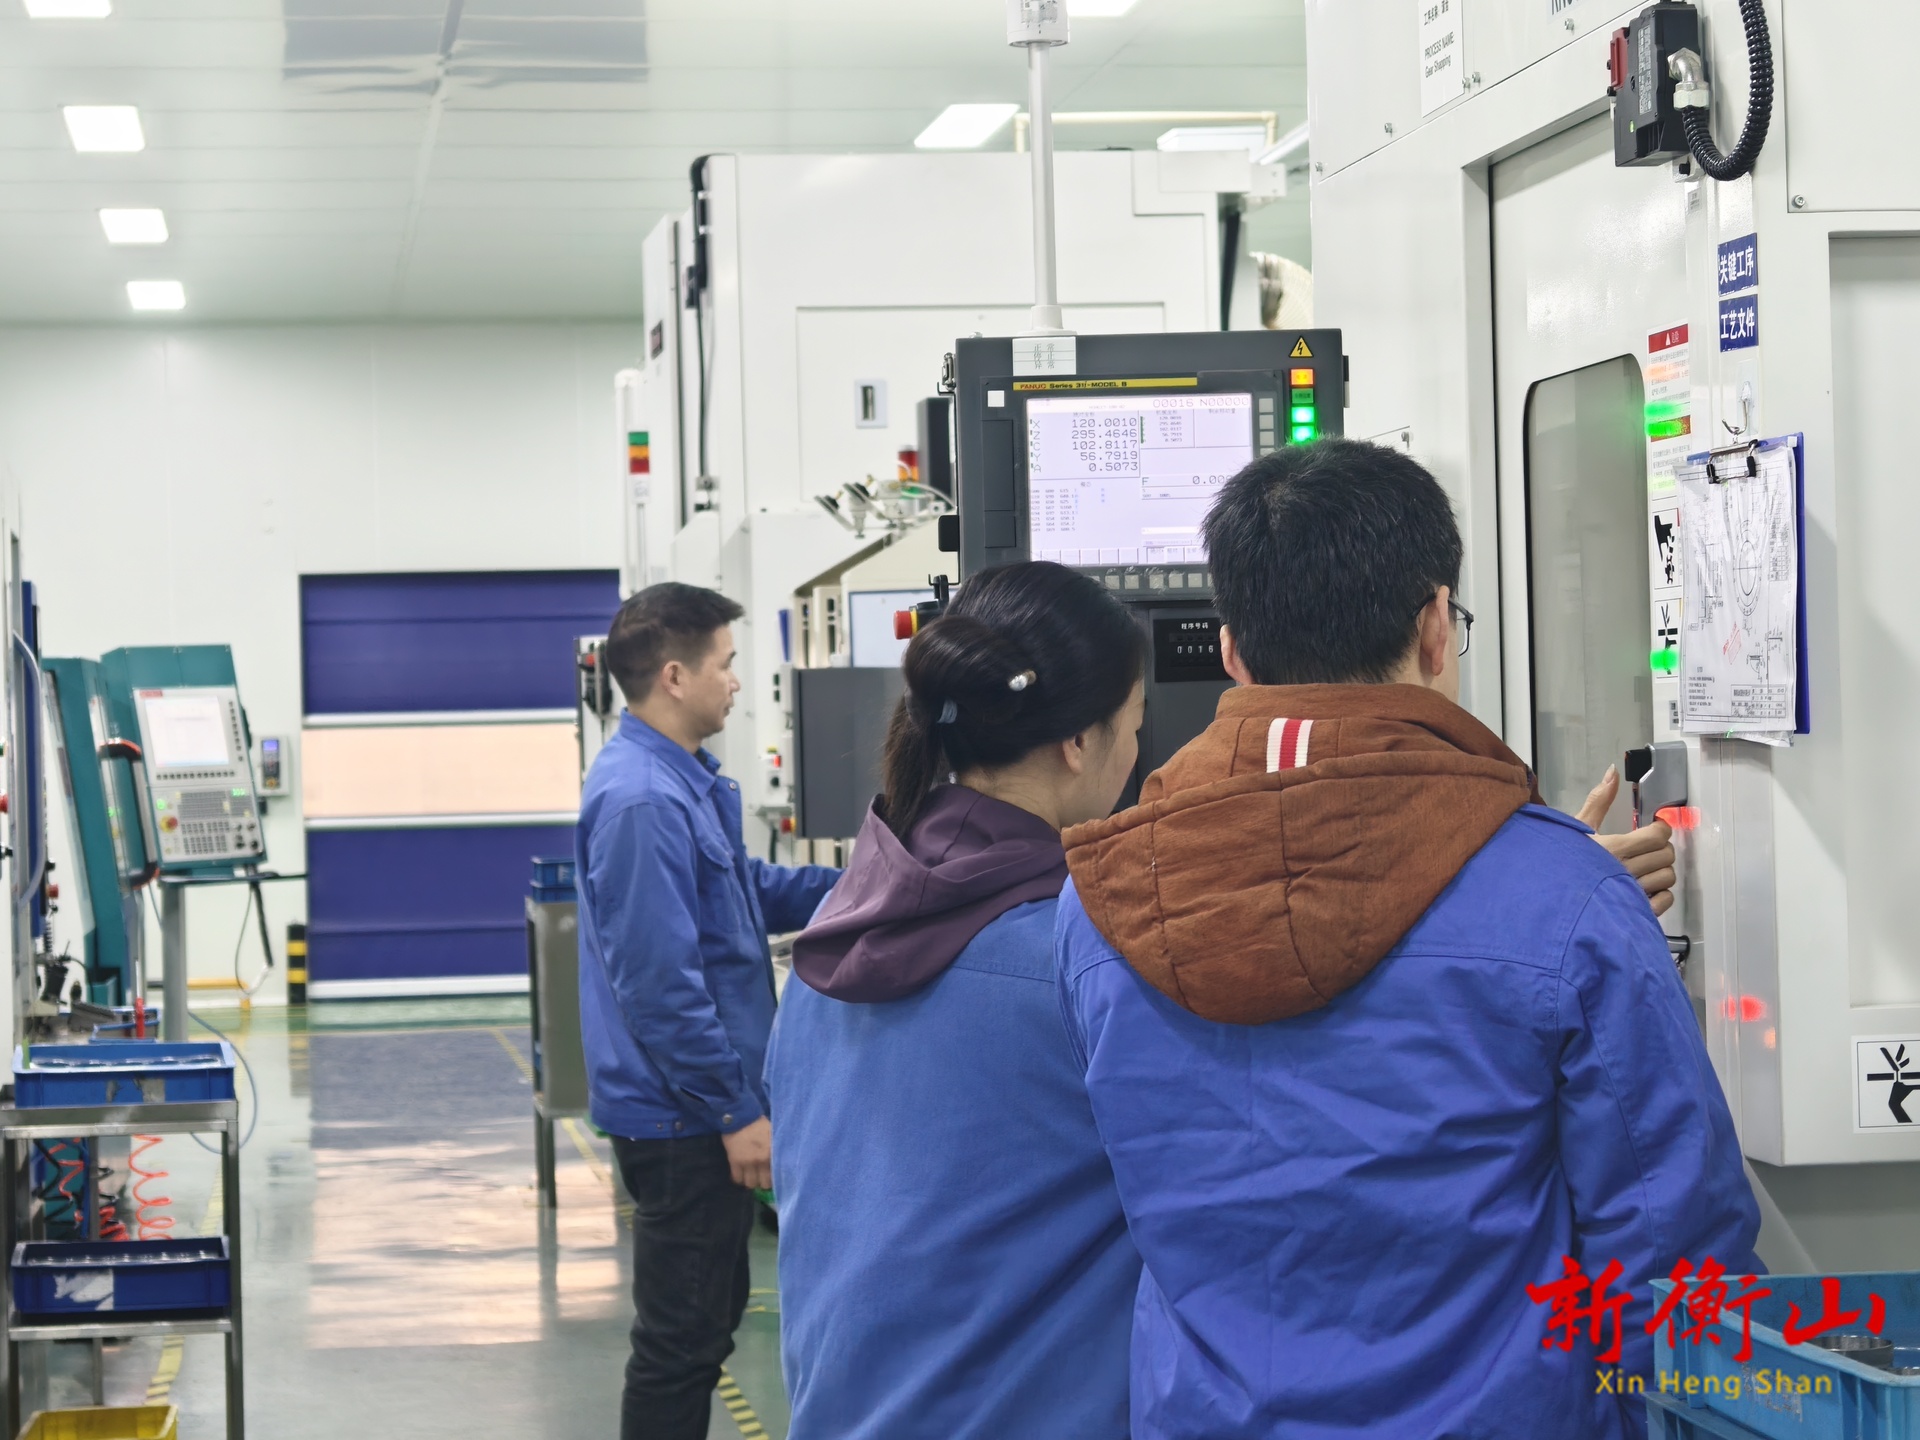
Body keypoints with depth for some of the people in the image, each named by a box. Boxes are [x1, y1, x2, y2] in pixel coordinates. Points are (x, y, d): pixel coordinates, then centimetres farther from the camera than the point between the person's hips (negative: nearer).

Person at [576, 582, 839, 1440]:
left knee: (709, 1316, 20)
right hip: (683, 1117, -10)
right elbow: (661, 983, -26)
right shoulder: (642, 801, -24)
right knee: (684, 1338, 0)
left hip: (700, 1111, 10)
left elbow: (747, 890, 23)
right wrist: (737, 1110, -21)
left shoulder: (683, 780, 8)